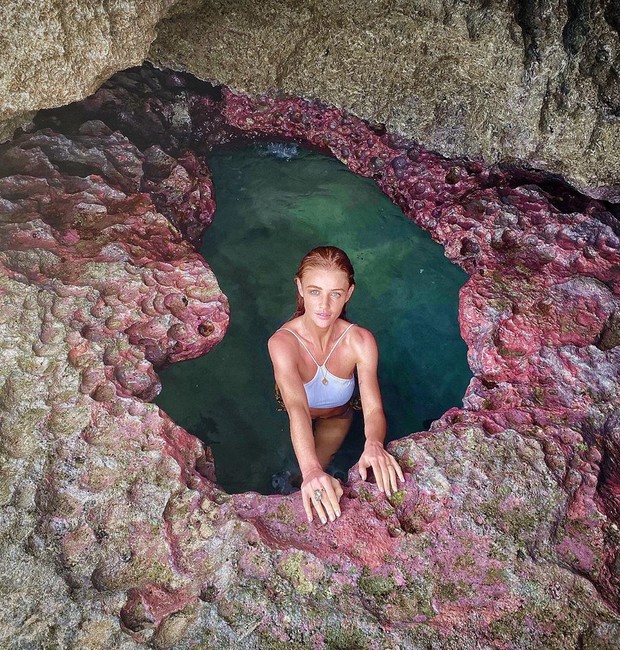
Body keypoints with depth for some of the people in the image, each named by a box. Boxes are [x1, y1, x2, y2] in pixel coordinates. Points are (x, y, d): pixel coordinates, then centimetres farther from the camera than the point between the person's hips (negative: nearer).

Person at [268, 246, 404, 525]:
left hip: (337, 417, 1)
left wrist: (373, 444, -65)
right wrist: (310, 470, -71)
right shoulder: (282, 342, -41)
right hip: (301, 423, 0)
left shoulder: (361, 342, -35)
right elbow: (297, 408, -54)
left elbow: (373, 408, -41)